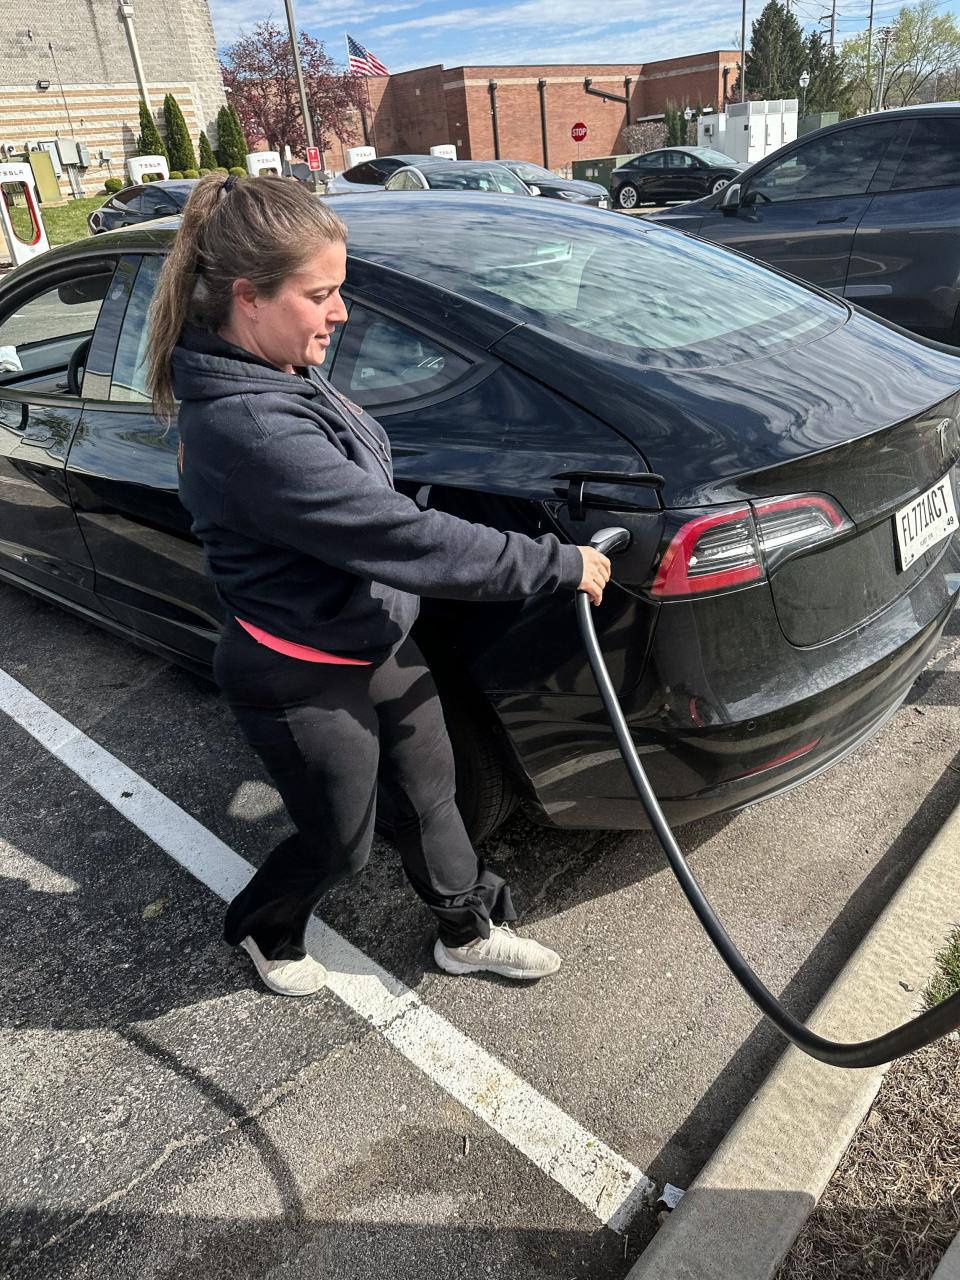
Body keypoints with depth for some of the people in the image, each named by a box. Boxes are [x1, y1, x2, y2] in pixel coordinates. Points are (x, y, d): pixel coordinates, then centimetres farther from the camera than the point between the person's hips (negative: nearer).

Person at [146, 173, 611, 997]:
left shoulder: (269, 375, -2)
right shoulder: (251, 431, -33)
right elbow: (407, 540, -32)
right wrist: (559, 565, -24)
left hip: (377, 642, 9)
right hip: (305, 683, -8)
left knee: (430, 792, 21)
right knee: (340, 842, 15)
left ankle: (469, 933, 45)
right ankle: (265, 932, 48)